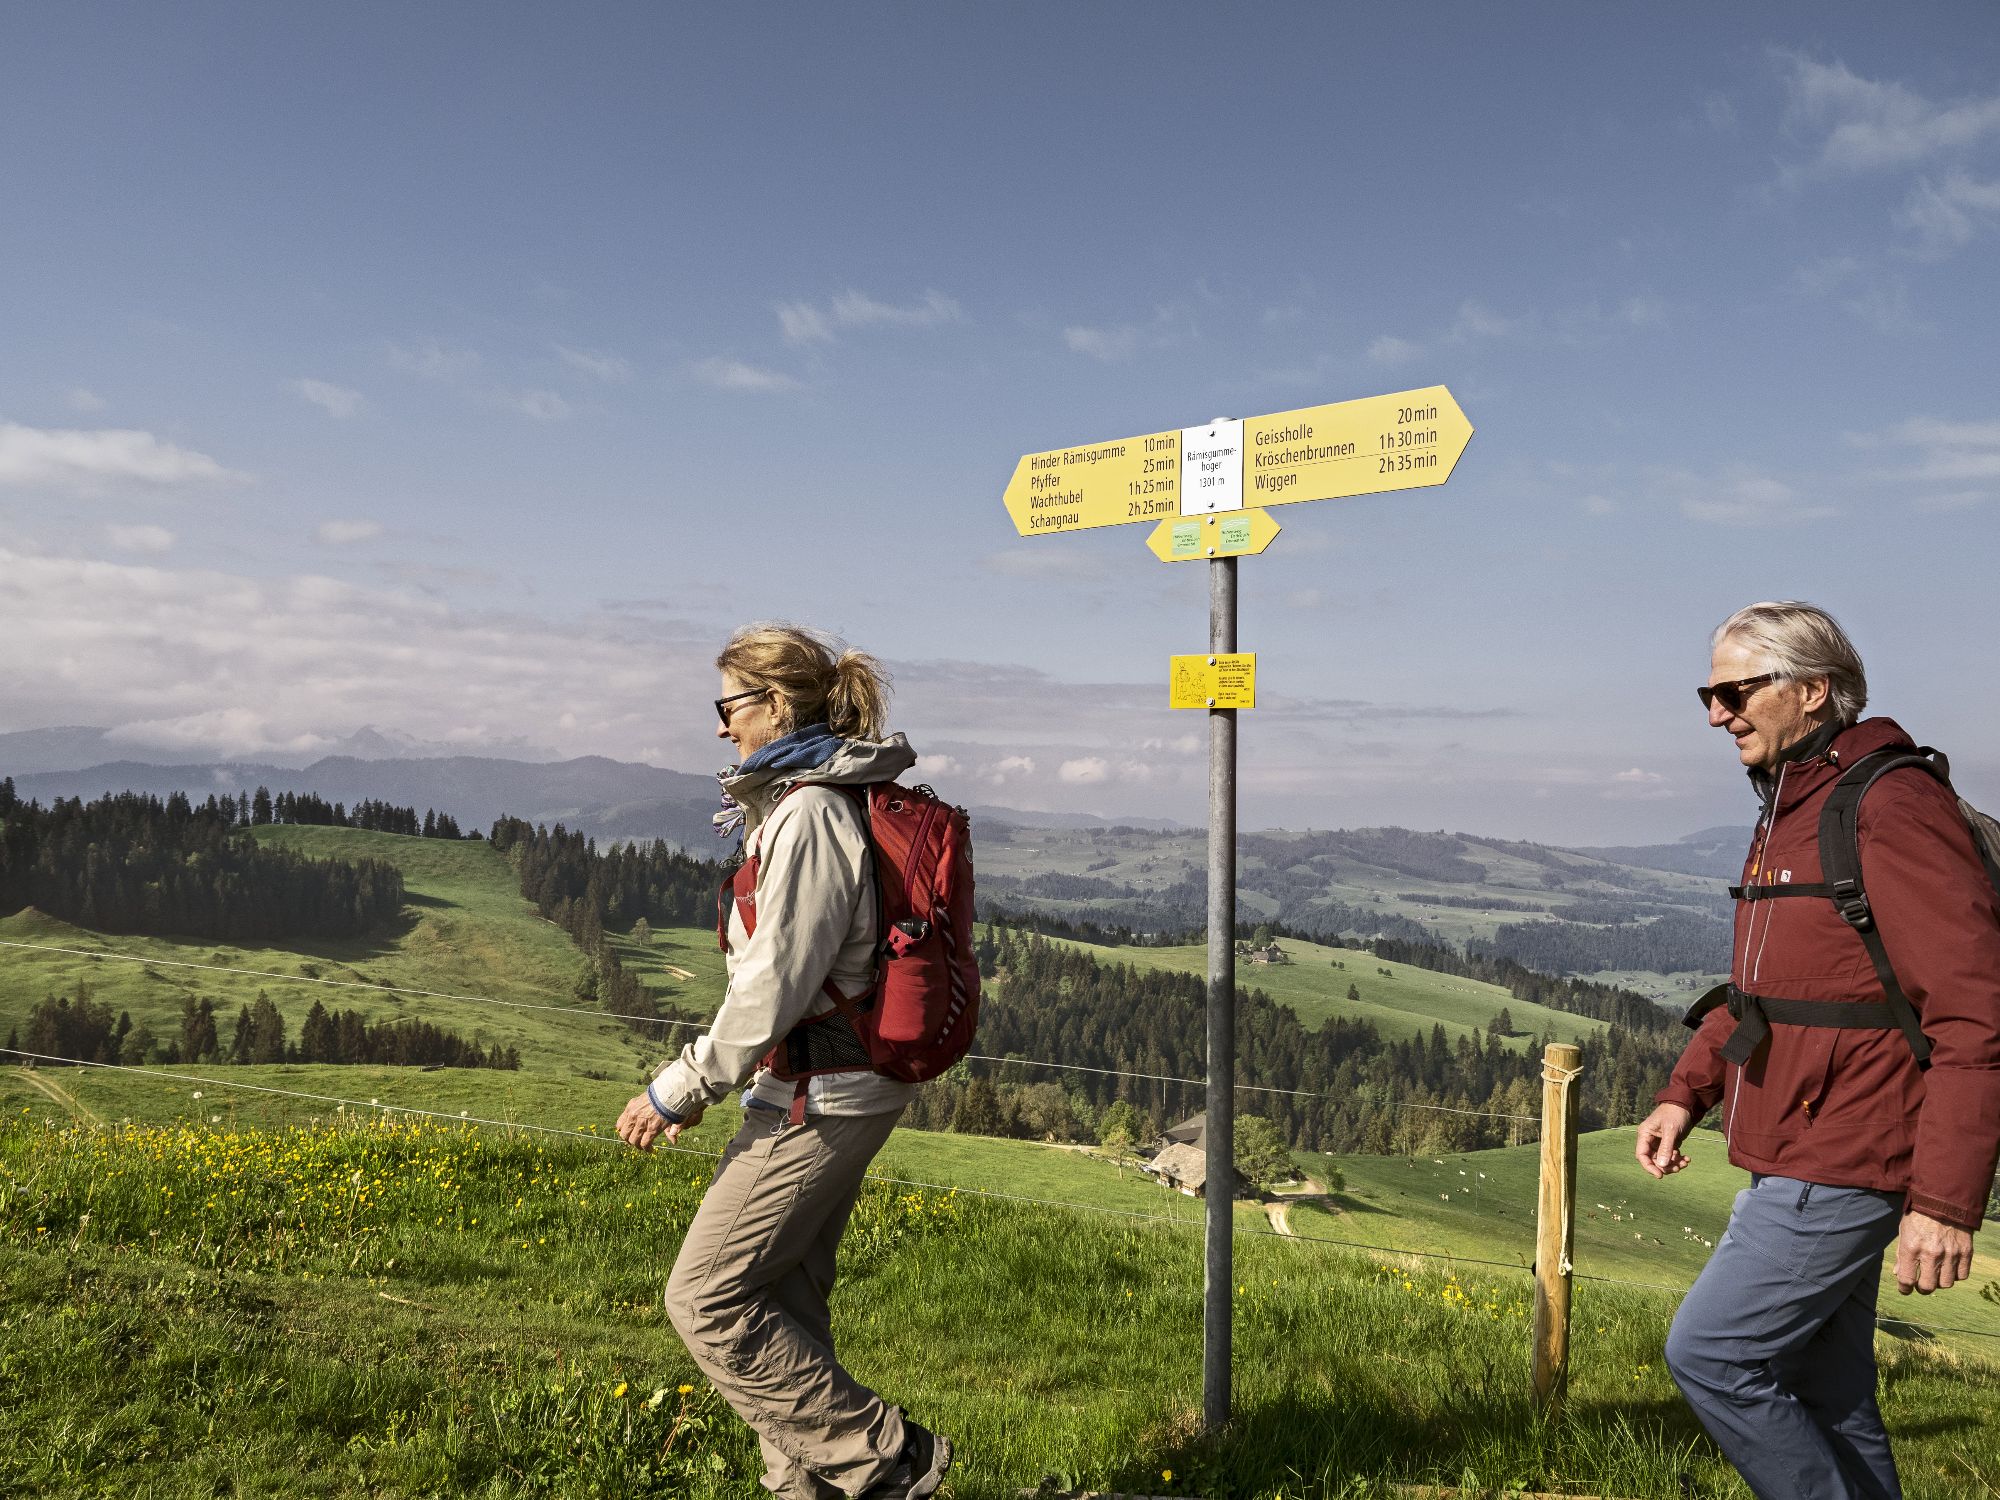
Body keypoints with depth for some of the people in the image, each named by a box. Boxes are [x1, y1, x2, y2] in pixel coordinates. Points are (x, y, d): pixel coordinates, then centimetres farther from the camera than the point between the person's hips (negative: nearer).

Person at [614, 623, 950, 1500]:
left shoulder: (808, 816, -19)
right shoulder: (813, 802, 13)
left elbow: (776, 984, -22)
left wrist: (677, 1091, -12)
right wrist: (700, 1082, 17)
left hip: (816, 1100, -10)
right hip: (833, 1092, 10)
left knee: (707, 1299, -2)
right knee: (784, 1303, 16)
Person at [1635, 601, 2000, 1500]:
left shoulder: (1893, 807, -17)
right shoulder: (1789, 812, 14)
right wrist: (1685, 1094, 11)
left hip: (1840, 1173, -10)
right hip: (1796, 1164, 10)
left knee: (1710, 1354, -6)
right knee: (1820, 1396, 16)